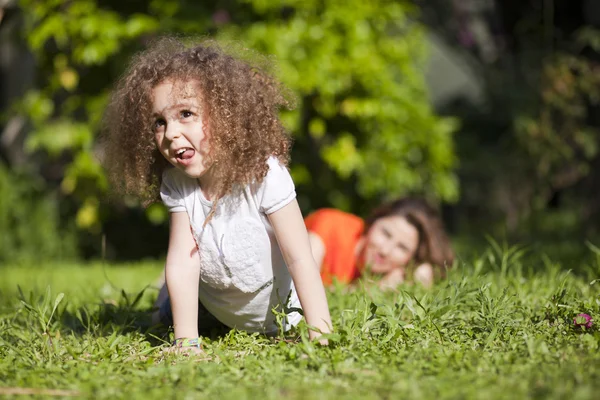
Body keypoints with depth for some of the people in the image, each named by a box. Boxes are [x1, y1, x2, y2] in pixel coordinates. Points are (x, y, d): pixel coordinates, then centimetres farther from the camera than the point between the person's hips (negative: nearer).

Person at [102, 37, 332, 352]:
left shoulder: (264, 174, -35)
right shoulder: (176, 184, -24)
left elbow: (299, 258, -34)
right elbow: (181, 261, -26)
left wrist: (320, 333, -40)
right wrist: (186, 341, -33)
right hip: (214, 308, 3)